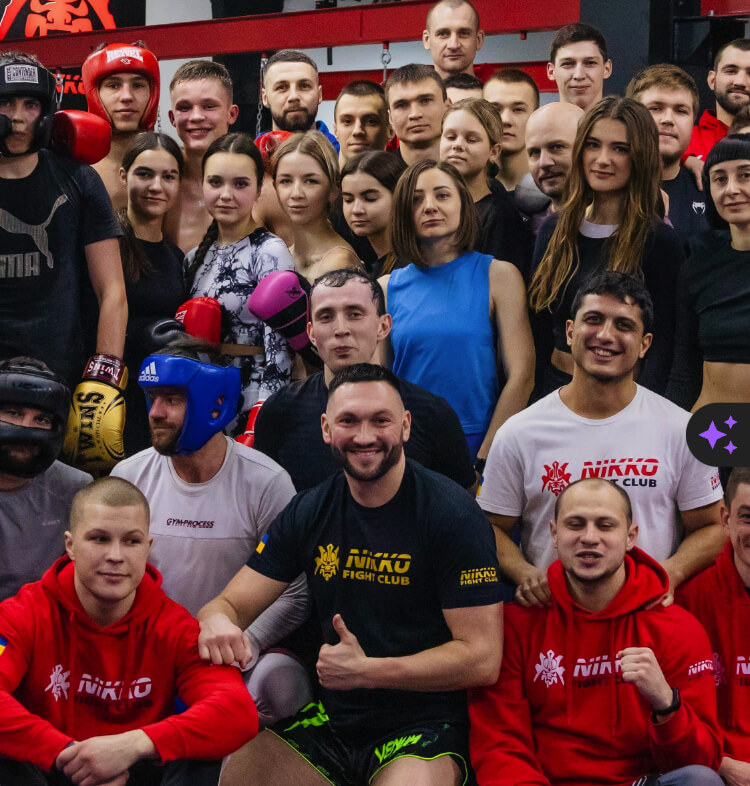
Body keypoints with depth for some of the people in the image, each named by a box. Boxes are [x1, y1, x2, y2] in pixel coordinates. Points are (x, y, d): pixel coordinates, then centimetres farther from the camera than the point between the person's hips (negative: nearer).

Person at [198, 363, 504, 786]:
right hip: (332, 718, 5)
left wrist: (367, 671, -20)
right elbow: (232, 603, 5)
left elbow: (481, 659, -13)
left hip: (425, 724, -4)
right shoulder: (309, 512, 5)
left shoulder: (452, 514, -10)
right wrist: (218, 623, -20)